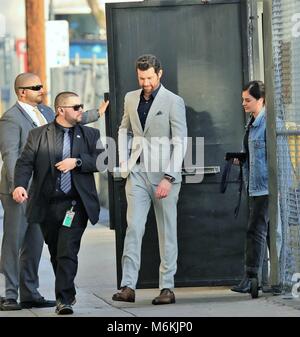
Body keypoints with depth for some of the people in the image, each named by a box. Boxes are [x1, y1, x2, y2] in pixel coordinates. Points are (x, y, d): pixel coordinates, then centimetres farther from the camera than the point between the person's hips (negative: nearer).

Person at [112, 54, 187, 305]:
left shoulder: (173, 102, -6)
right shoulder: (131, 99, 10)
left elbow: (180, 143, -10)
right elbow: (124, 130, 25)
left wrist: (169, 178, -17)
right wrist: (124, 163, 12)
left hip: (164, 174, -4)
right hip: (138, 172, 4)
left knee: (167, 232, 3)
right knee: (134, 227, -7)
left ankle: (167, 288, 7)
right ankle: (128, 286, -11)